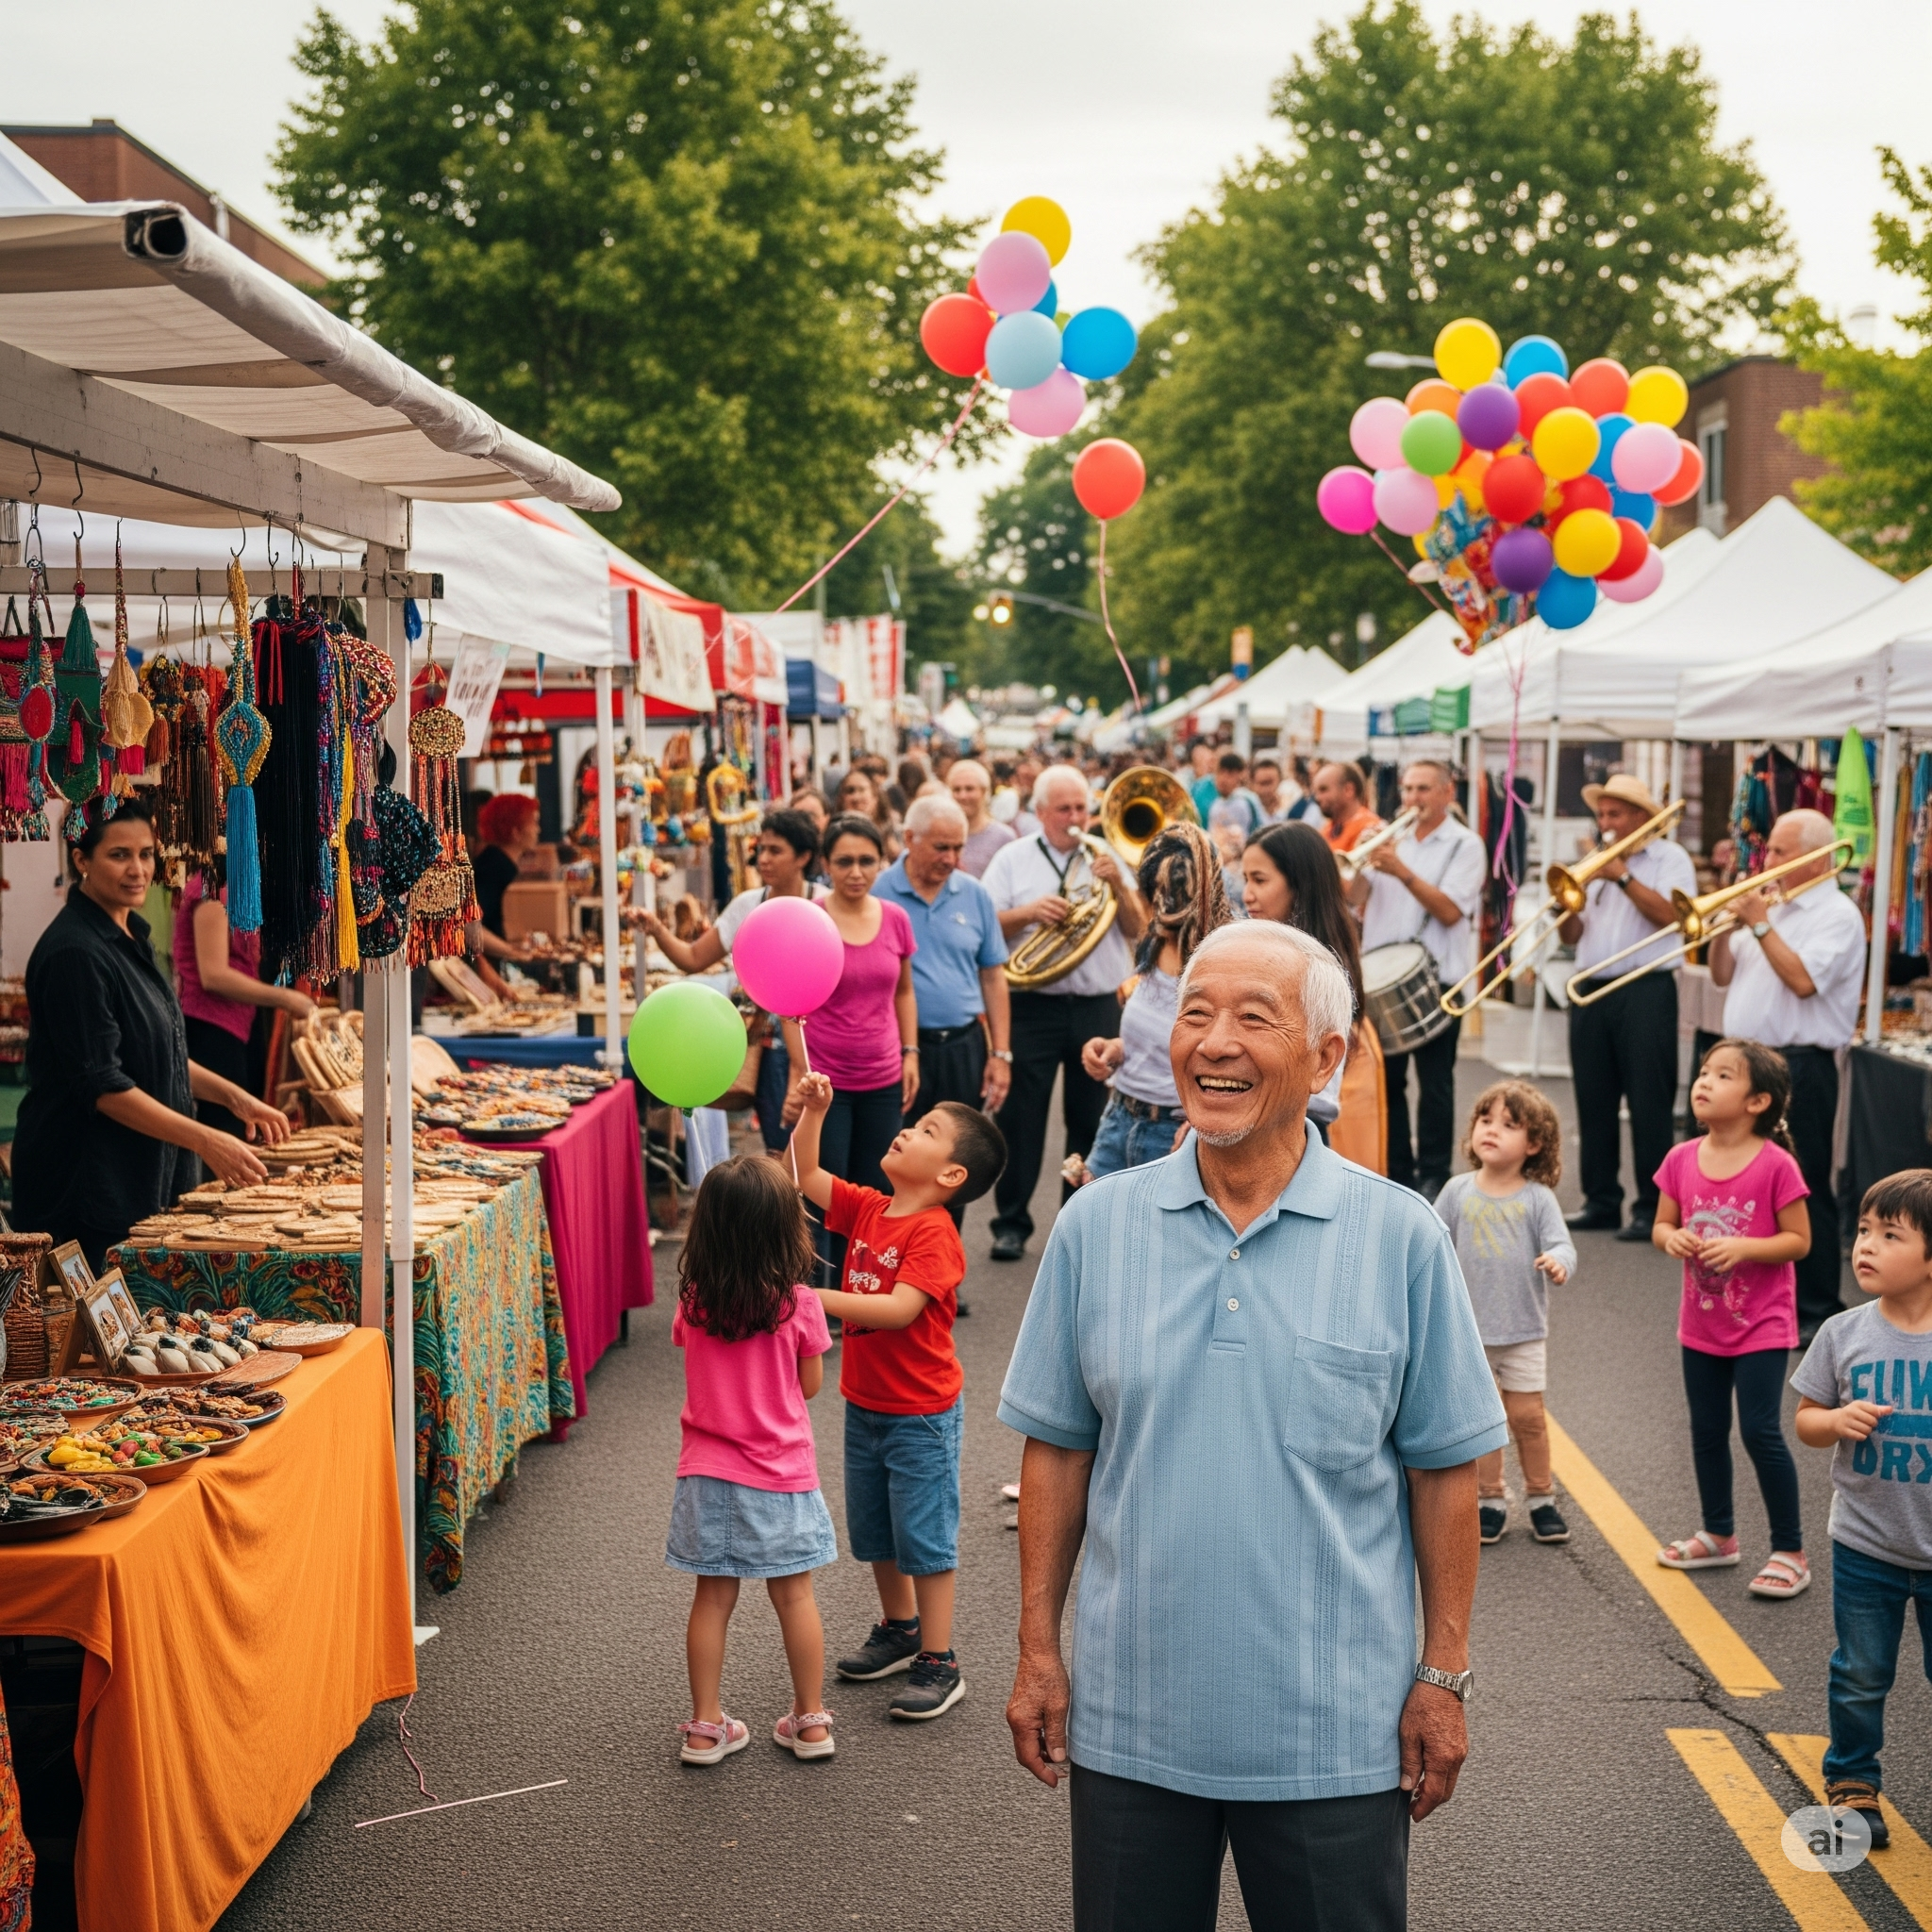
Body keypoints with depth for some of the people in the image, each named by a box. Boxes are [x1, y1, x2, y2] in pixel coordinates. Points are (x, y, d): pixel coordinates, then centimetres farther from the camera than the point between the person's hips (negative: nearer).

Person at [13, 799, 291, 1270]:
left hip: (142, 1175, 9)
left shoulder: (130, 936, 11)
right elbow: (100, 1084, -21)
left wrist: (233, 1097, 8)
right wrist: (205, 1141, -24)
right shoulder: (74, 953, -18)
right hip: (84, 1184, -9)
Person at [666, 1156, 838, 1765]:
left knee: (712, 1598, 11)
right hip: (781, 1474, -2)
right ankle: (810, 1721, 21)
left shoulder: (693, 1301, -6)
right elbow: (810, 1384, -2)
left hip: (708, 1474, 2)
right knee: (794, 1595, 11)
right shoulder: (797, 1302, -14)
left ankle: (706, 1726, 18)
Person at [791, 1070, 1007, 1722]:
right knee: (873, 1532, 21)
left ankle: (939, 1665, 10)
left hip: (920, 1412, -8)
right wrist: (812, 1111, -8)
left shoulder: (933, 1233, -22)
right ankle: (899, 1630, 39)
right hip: (864, 1404, 8)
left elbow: (899, 1309, -32)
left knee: (926, 1535, 1)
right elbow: (804, 1175, 5)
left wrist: (815, 1298, -33)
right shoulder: (868, 1209, 1)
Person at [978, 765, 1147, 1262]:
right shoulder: (1013, 859, 3)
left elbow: (1136, 930, 2)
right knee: (1021, 1116, 0)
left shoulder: (1104, 858, 8)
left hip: (1098, 1008, 2)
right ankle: (1011, 1222, 8)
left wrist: (1117, 884, -13)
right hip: (1033, 1007, -2)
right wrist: (1030, 912, -18)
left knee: (1091, 1119, 7)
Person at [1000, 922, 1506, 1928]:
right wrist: (1037, 1650, 3)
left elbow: (1444, 1469, -2)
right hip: (1129, 1724, 2)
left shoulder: (1402, 1239, -6)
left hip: (1335, 1735, -1)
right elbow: (1057, 1448, 4)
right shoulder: (1096, 1225, -1)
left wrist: (1444, 1677, -2)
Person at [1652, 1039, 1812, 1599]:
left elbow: (1799, 1239, -12)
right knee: (1707, 1431, 16)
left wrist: (1742, 1247, -26)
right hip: (1702, 1323, 5)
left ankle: (1790, 1551, 9)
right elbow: (1661, 1225, 5)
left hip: (1761, 1325, -5)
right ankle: (1719, 1536, 33)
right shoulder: (1682, 1160, -4)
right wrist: (1672, 1238, -17)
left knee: (1760, 1431, -6)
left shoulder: (1775, 1165, -17)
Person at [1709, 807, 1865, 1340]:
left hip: (1799, 1067, -8)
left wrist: (1759, 925, -18)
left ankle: (1817, 1311, 2)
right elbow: (1721, 975, 17)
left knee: (1803, 1191, -4)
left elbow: (1803, 979, -23)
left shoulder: (1837, 915, -8)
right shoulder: (1770, 904, 17)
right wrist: (1725, 928, 0)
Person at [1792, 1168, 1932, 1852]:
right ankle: (1853, 1784, 32)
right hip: (1864, 1545, 1)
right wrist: (1838, 1420, -18)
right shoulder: (1844, 1334, -6)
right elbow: (1806, 1419, 3)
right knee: (1860, 1678, 14)